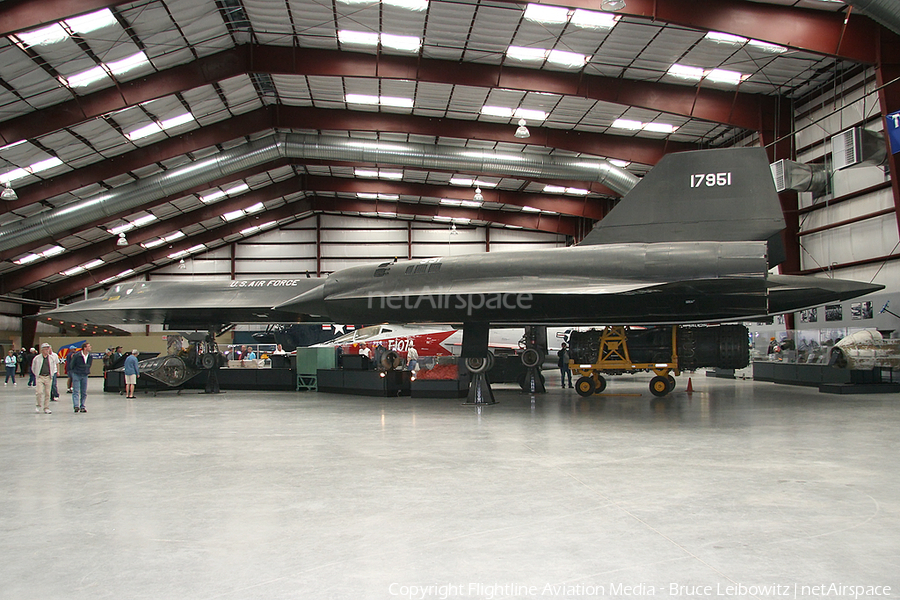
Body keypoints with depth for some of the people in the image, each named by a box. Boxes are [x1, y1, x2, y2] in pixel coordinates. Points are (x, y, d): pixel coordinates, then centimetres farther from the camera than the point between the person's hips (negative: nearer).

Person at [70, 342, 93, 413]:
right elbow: (72, 365, 0)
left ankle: (82, 407, 12)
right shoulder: (77, 355, -14)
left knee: (84, 392, 6)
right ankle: (76, 406, -17)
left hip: (85, 375, 5)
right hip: (76, 375, -5)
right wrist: (73, 372, 7)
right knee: (76, 391, -10)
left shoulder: (90, 357, 0)